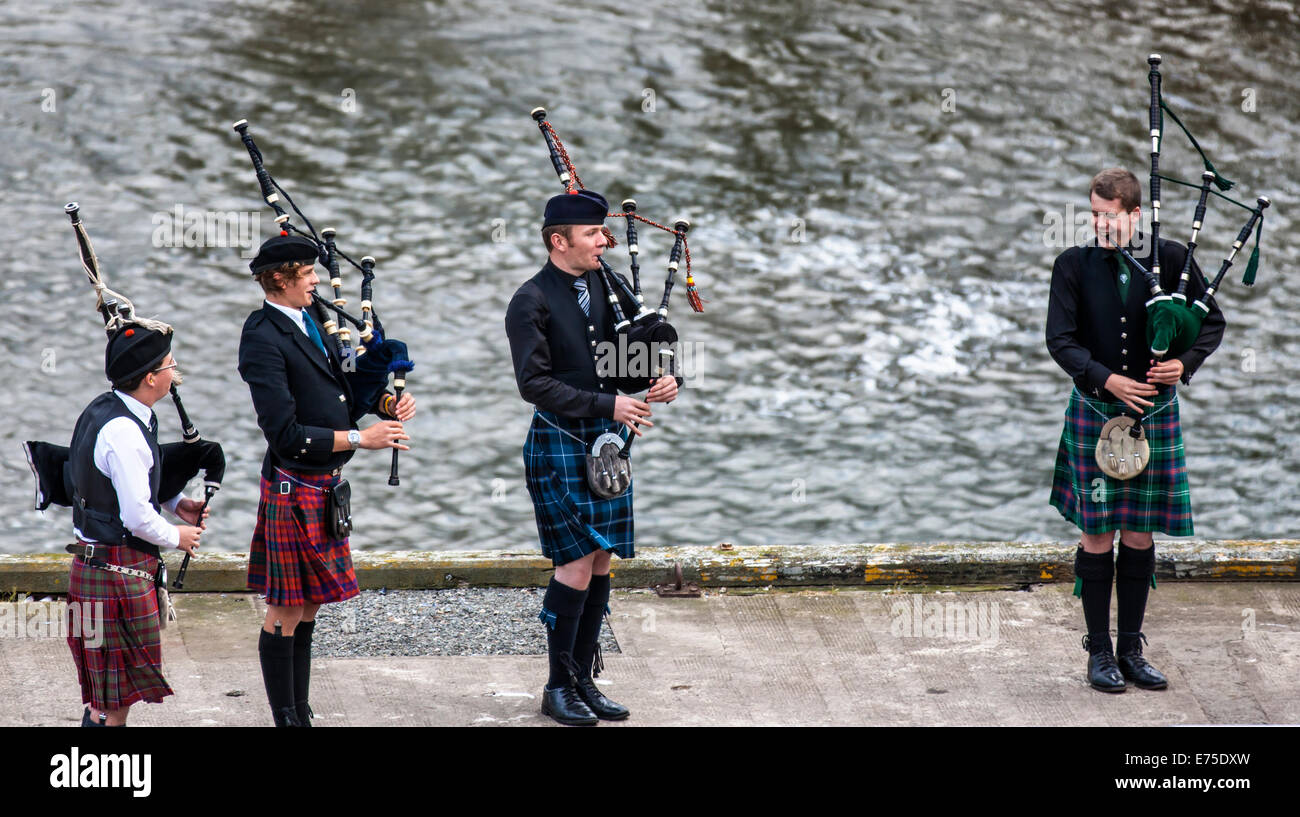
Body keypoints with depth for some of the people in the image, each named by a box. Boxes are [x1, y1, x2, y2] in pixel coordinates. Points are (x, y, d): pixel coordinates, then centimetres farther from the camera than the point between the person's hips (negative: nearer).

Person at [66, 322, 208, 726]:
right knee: (116, 695, -4)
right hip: (117, 570, -10)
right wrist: (176, 536, -5)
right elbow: (137, 518, -23)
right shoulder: (123, 431, -24)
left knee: (108, 689, 19)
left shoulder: (104, 410, 8)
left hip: (95, 561, 10)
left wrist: (176, 503, 13)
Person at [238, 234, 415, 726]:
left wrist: (387, 405, 0)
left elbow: (343, 387, 20)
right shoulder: (263, 339, -17)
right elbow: (286, 434, -22)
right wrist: (358, 438, -20)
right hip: (294, 488, -9)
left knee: (308, 606, 15)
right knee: (286, 611, -2)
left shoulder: (310, 321, 11)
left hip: (324, 484, 9)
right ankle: (286, 719, 4)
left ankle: (301, 715, 22)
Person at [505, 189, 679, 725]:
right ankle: (558, 687, 2)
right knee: (576, 565, -9)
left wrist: (658, 383, -3)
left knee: (601, 563, 7)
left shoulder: (606, 288, 10)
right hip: (559, 443, -7)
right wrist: (608, 405, -20)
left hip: (606, 440, 7)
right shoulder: (531, 302, -10)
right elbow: (534, 383, -16)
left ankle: (584, 680, 16)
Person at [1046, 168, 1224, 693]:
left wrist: (1186, 362, -12)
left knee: (1139, 535, 7)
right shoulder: (1074, 265, -4)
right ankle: (1099, 652, 11)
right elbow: (1060, 340, -6)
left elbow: (1212, 321, 6)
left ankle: (1131, 650, 17)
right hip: (1095, 413, -1)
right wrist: (1106, 379, -19)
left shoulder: (1171, 259, -1)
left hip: (1156, 413, 1)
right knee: (1097, 535, 1)